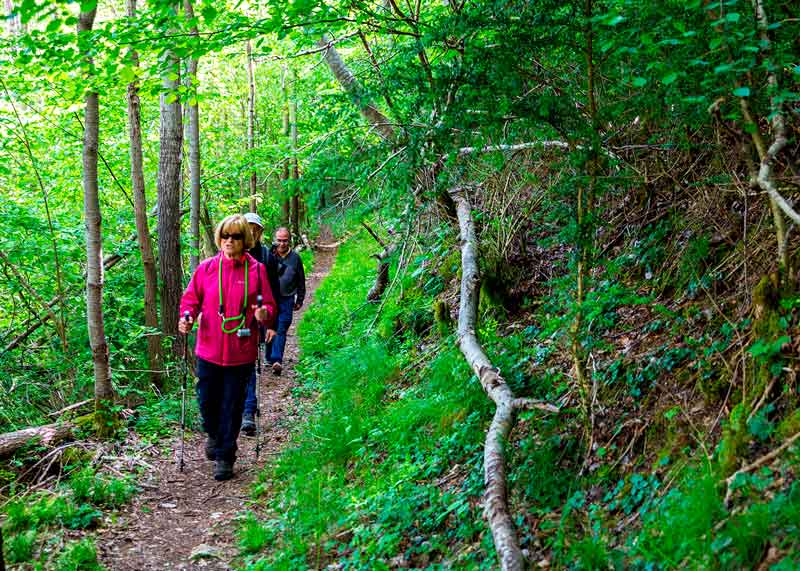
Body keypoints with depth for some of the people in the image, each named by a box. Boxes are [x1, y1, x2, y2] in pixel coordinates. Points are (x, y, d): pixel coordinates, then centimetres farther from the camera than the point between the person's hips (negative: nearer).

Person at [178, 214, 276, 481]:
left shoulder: (256, 270, -1)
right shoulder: (206, 268, 2)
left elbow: (269, 305, 1)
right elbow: (191, 298, 8)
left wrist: (264, 314, -21)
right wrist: (187, 317, -11)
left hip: (241, 351, -1)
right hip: (209, 349, 2)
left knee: (232, 406, 4)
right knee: (206, 400, 9)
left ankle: (225, 457, 17)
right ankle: (214, 434, 42)